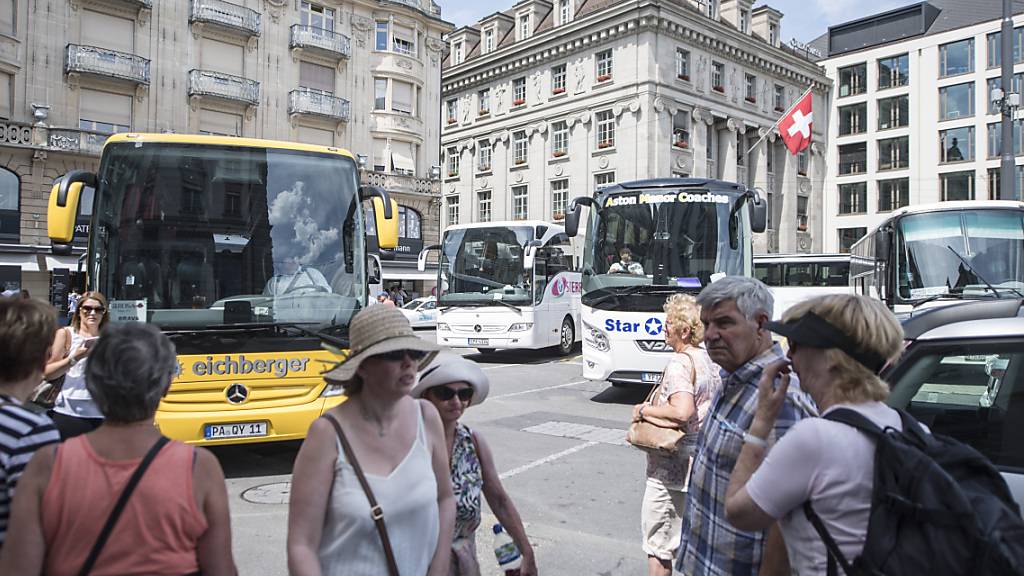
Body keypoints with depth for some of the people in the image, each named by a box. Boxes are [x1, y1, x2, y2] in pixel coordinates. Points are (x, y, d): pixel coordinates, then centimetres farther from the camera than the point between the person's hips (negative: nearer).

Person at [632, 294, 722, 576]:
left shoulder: (679, 363, -20)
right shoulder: (710, 360, 7)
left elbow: (682, 412, -33)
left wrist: (644, 409, -18)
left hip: (672, 465, -9)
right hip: (702, 457, 9)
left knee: (658, 542, 4)